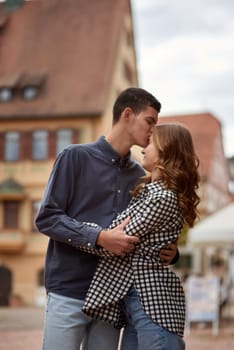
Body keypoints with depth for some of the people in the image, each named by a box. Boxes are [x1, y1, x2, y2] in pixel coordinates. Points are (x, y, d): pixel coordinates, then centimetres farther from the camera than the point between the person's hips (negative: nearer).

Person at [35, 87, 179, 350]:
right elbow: (46, 218, -7)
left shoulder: (139, 176, 13)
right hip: (69, 293, -4)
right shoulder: (76, 157, -1)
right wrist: (100, 237, -19)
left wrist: (169, 252, -4)